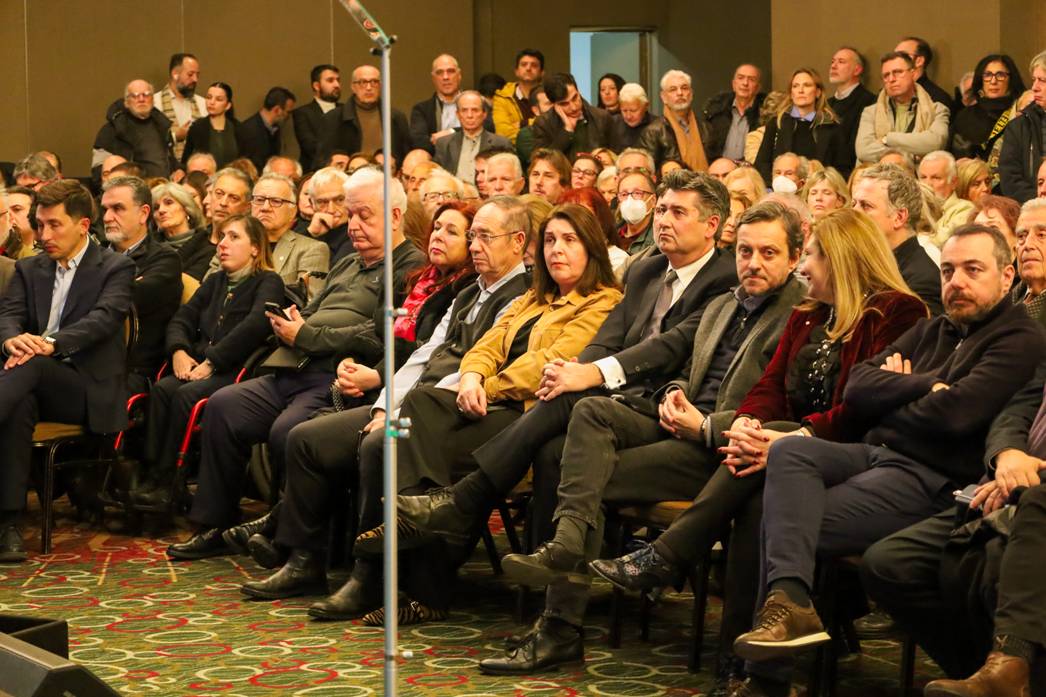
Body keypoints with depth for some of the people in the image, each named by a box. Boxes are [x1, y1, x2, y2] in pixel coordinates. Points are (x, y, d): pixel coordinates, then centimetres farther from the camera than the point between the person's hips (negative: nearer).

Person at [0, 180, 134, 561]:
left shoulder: (115, 268, 4)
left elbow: (104, 318, -13)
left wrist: (50, 343, -31)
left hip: (88, 389, -4)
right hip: (40, 385, 4)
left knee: (31, 367, -35)